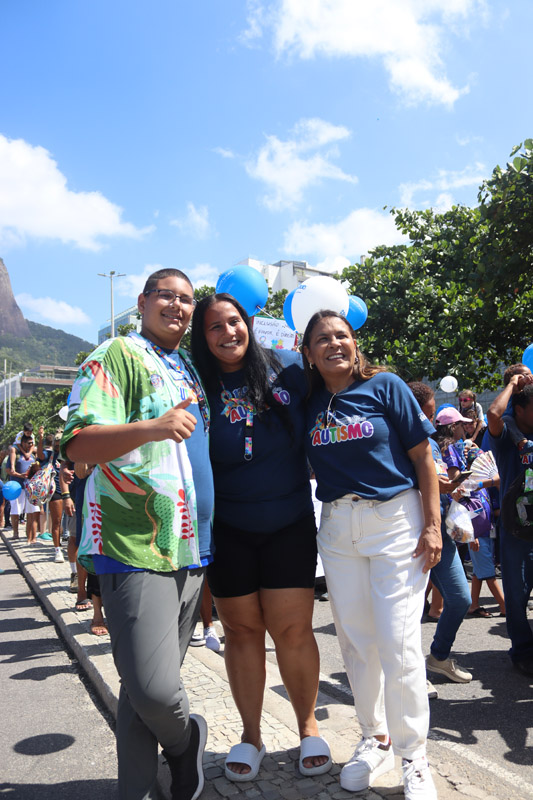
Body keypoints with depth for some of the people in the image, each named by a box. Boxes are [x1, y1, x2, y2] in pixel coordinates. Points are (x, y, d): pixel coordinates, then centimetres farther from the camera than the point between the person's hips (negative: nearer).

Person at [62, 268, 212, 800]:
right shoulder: (118, 356, -5)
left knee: (155, 683, 15)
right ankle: (185, 740, 22)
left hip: (189, 550, 7)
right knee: (153, 689, -10)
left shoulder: (189, 369, 19)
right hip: (136, 551, -7)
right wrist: (152, 427, -30)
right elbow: (78, 445, -16)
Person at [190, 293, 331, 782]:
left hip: (290, 524, 0)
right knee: (241, 630, 10)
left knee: (292, 630, 2)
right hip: (228, 531, 0)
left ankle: (309, 726, 27)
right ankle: (251, 734, 30)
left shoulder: (287, 368, -3)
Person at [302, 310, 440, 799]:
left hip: (395, 520, -4)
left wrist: (433, 526, -9)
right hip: (337, 527, 4)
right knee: (355, 641, 11)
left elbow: (422, 456, -5)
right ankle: (375, 740, 31)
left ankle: (414, 757, 16)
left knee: (398, 643, -3)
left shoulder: (385, 386, -5)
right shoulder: (310, 401, 5)